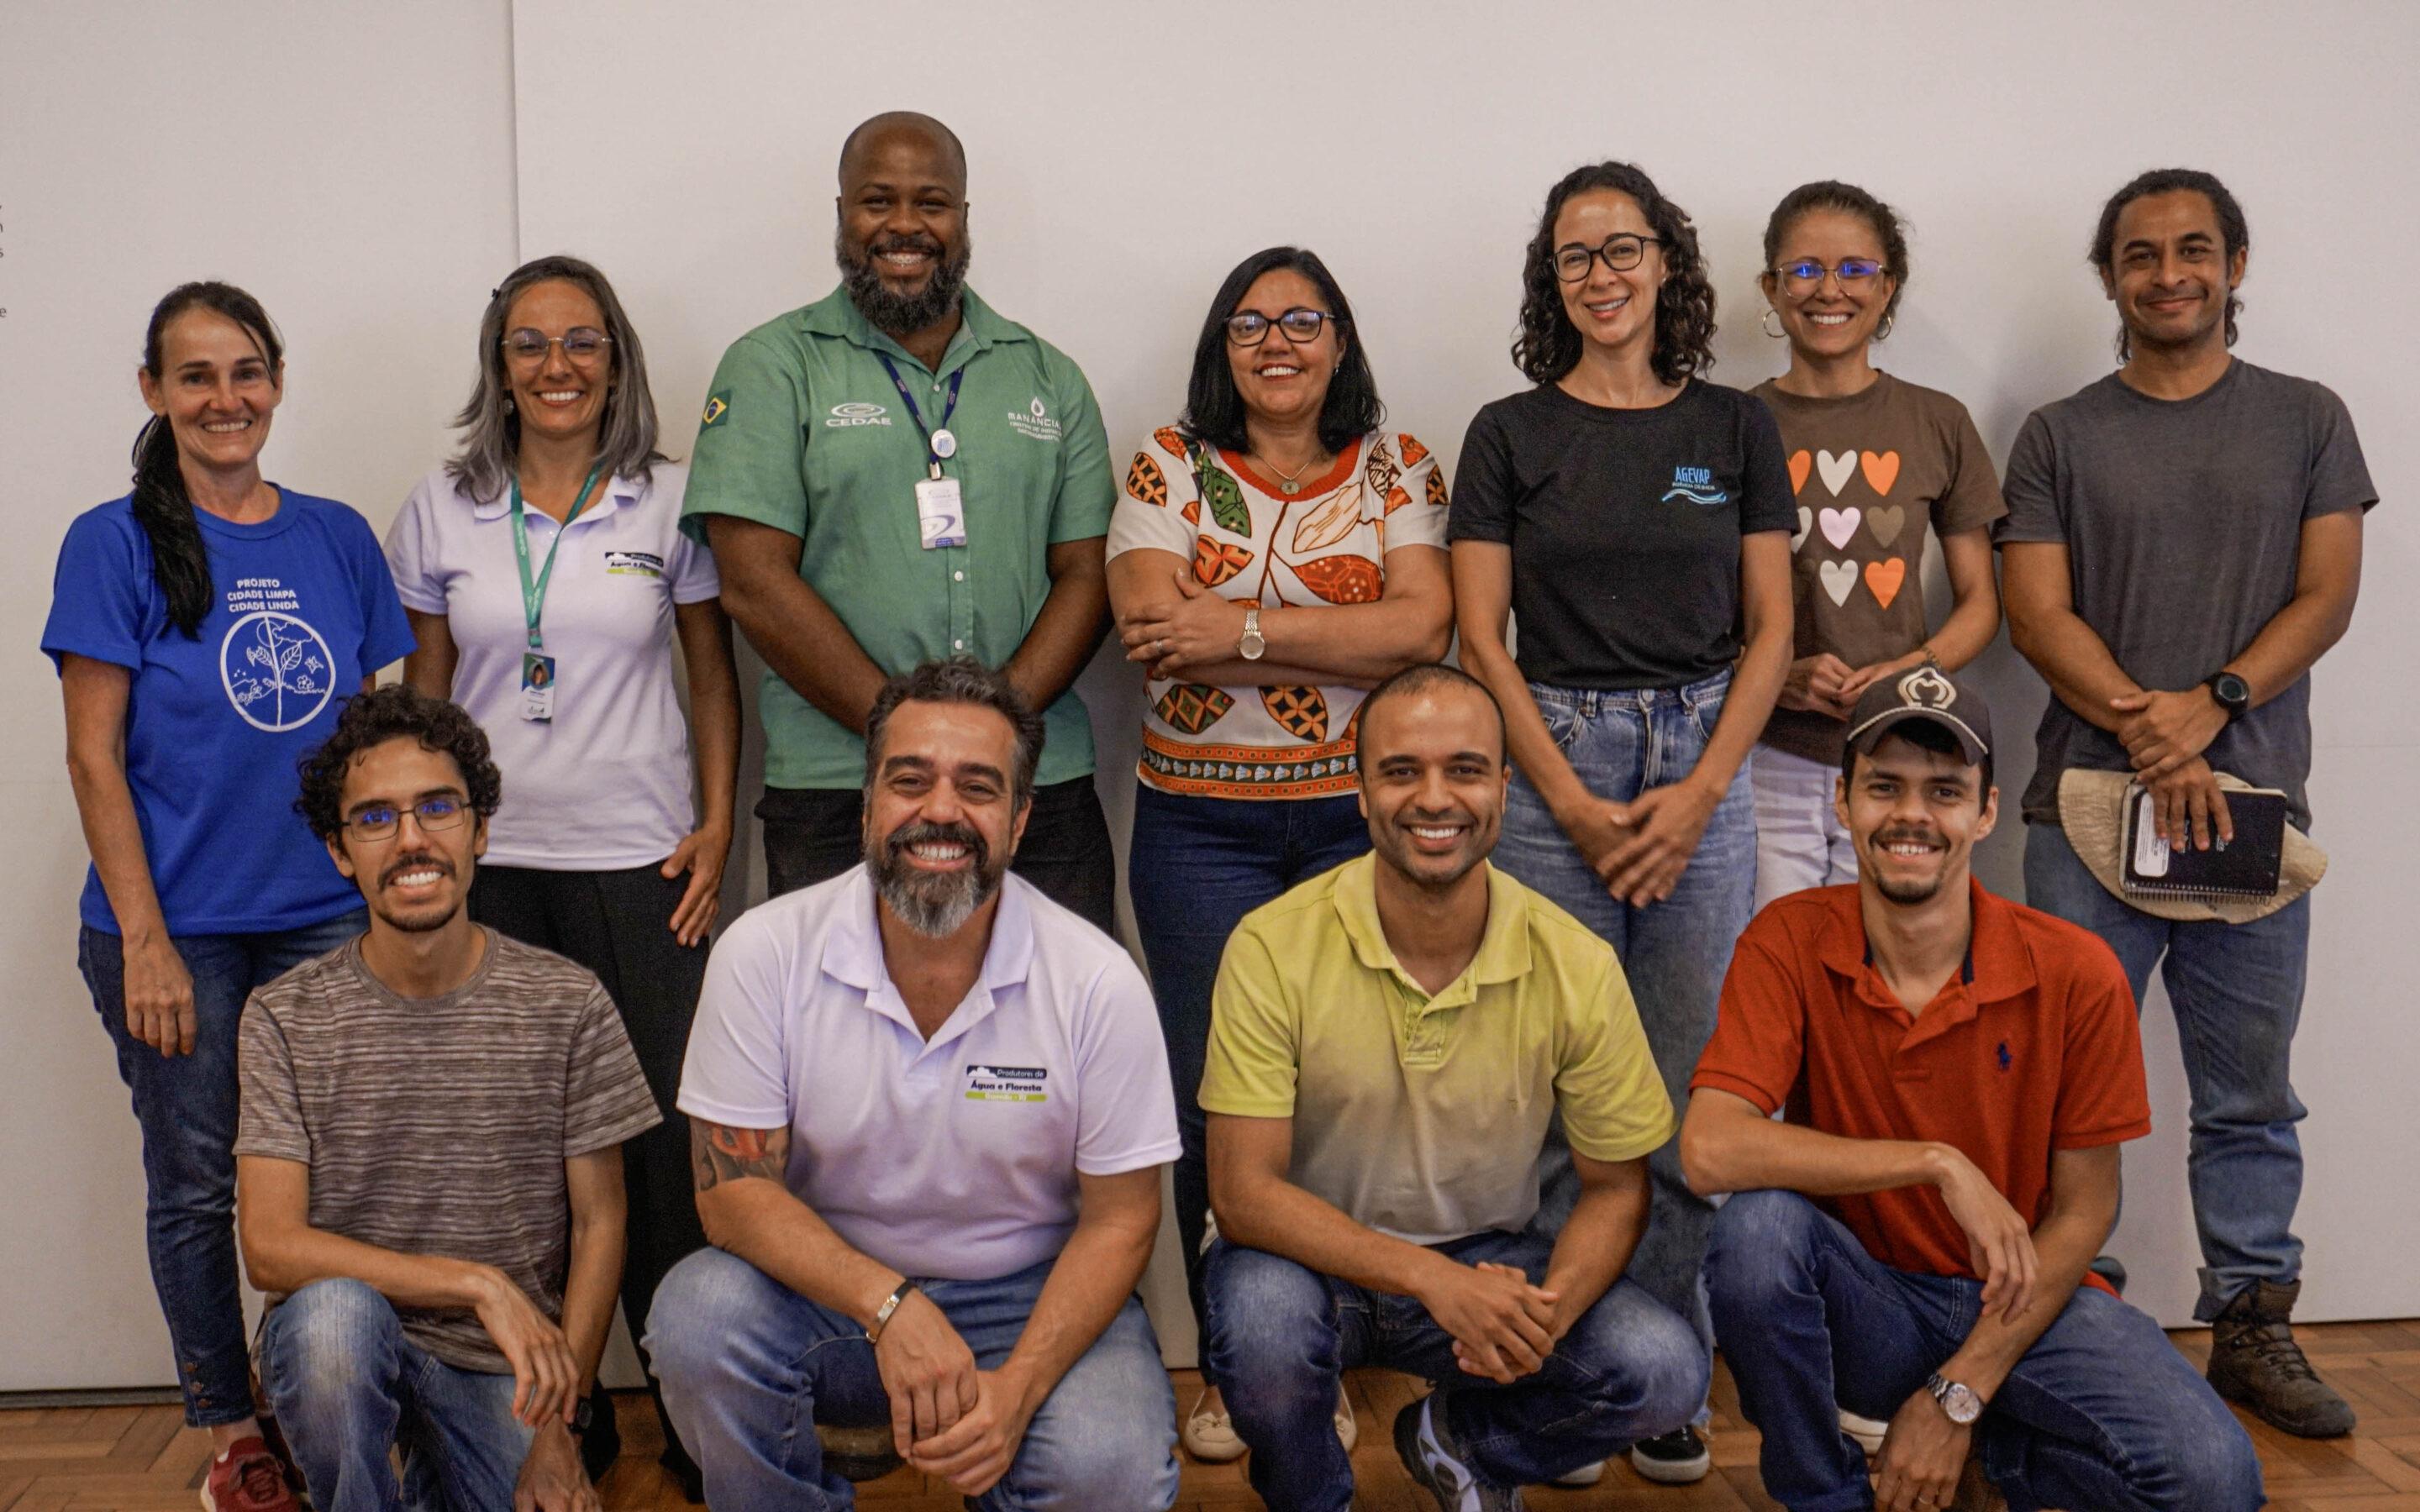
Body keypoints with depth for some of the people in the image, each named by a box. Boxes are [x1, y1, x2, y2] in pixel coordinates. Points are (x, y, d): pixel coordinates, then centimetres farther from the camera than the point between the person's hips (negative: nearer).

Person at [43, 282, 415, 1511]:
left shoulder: (337, 539, 6)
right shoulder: (114, 546, -4)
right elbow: (94, 758, -6)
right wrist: (144, 940, -11)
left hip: (327, 916, 3)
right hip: (178, 925, -3)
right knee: (198, 1187, 8)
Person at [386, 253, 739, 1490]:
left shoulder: (670, 503, 3)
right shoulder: (442, 511, 7)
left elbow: (714, 677, 8)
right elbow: (424, 693, 12)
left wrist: (717, 828, 0)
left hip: (639, 865, -1)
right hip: (489, 865, 2)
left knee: (662, 1137, -3)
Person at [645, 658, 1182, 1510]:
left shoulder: (1099, 983, -12)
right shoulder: (764, 954, -11)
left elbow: (1119, 1216, -6)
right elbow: (732, 1189, -10)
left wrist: (1017, 1388, -22)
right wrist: (889, 1307, -26)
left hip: (1030, 1301, -1)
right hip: (827, 1286, 1)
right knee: (699, 1316, -29)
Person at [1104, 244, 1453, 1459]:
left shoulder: (1397, 470, 7)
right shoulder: (1170, 465, 6)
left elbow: (1423, 630, -8)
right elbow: (1150, 619, -10)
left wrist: (1242, 629, -14)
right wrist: (1340, 634, -11)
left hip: (1359, 815, 1)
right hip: (1201, 818, 0)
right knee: (1218, 1097, 1)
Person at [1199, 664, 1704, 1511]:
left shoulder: (1576, 966, -11)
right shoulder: (1274, 948, -18)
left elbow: (1615, 1186, -2)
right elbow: (1243, 1192, -20)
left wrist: (1546, 1309, -24)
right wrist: (1432, 1278, -32)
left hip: (1487, 1261, 2)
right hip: (1314, 1258, -2)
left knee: (1665, 1374, -21)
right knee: (1263, 1313, -35)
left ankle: (1452, 1439, 12)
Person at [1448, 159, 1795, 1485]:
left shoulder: (1736, 428, 8)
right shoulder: (1512, 433, 4)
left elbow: (1769, 632, 6)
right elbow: (1480, 638, 0)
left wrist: (1698, 793, -6)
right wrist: (1576, 805, -9)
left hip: (1704, 768, 1)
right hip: (1550, 767, -1)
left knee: (1688, 1092, 2)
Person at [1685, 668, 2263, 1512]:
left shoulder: (2076, 974, -10)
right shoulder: (1789, 944, -12)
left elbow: (2084, 1211, -5)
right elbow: (1708, 1148, -25)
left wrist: (1957, 1397, -11)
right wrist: (1939, 1163, -28)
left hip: (2019, 1299, 0)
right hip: (1862, 1298, 0)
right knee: (1756, 1224, -33)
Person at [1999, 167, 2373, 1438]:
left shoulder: (2306, 422, 11)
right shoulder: (2059, 438, 9)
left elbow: (2326, 594, 3)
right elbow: (2038, 614, 0)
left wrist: (2208, 707, -13)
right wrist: (2143, 727, -14)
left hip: (2251, 806, 1)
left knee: (2249, 1095, 8)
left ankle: (2252, 1325, 19)